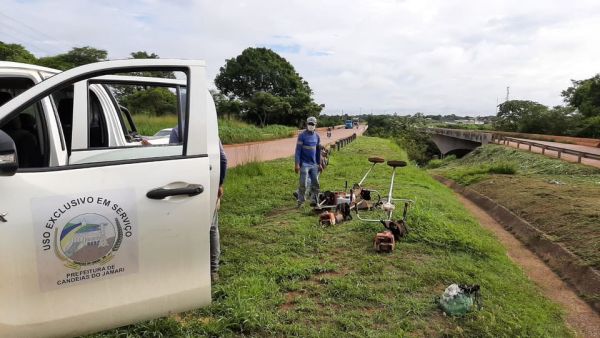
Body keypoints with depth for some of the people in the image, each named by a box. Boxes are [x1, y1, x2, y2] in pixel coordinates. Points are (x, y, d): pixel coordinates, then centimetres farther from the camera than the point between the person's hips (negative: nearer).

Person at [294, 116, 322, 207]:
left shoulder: (317, 136, 10)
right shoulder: (302, 135, -5)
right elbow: (298, 150, -9)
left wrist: (319, 164, 15)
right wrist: (297, 164, -15)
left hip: (314, 164, 5)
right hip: (304, 164, -5)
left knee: (315, 183, 5)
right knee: (303, 184, -4)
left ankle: (314, 200, 14)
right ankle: (300, 201, 7)